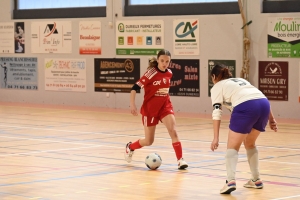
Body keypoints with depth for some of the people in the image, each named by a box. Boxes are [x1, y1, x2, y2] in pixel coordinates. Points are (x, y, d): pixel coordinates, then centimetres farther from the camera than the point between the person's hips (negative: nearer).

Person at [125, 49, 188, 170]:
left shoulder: (169, 73, -2)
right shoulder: (151, 73, -18)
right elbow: (135, 88, -20)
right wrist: (132, 104, -27)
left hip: (165, 106, 4)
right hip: (150, 109, -4)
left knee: (173, 131, -20)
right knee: (149, 141, 7)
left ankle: (180, 160, -18)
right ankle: (130, 147, 38)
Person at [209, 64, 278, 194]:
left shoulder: (217, 87, 18)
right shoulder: (240, 80, 36)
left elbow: (217, 112, 4)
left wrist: (216, 138, -1)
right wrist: (271, 118, 24)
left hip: (245, 108, -6)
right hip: (264, 104, 6)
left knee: (232, 147, 6)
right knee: (249, 144, 27)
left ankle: (230, 181, -14)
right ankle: (256, 180, 27)